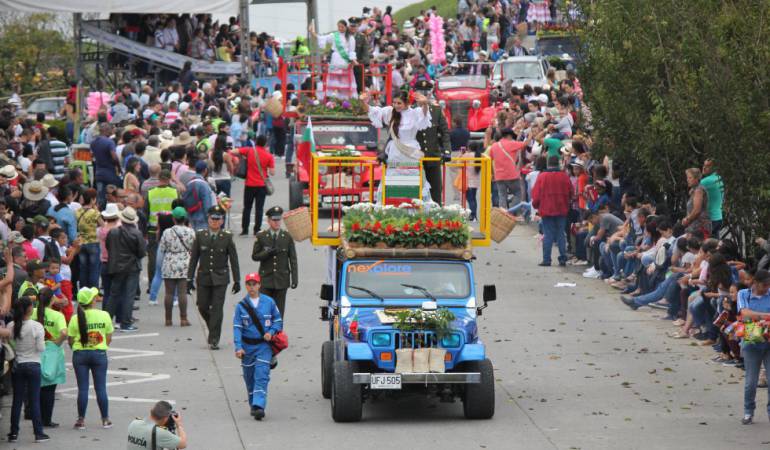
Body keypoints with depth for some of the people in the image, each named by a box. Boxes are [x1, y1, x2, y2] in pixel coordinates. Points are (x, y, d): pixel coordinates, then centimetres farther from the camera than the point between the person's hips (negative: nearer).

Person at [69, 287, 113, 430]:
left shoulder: (75, 319, -8)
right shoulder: (104, 315, -6)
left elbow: (70, 340, -5)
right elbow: (109, 338, 0)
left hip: (80, 354, 0)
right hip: (99, 354, 0)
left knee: (82, 388, 4)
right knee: (101, 388, 7)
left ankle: (81, 420, 6)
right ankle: (105, 420, 12)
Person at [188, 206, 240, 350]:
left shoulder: (227, 237, -3)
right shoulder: (200, 236, 1)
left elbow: (234, 260, 0)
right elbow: (193, 258, 4)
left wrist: (237, 281, -1)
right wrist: (190, 278, 0)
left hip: (220, 278, -2)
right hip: (204, 277, 2)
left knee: (217, 308, -7)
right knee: (202, 307, 6)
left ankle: (214, 340, -4)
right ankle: (213, 329, 32)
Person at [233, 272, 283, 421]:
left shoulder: (269, 302, 0)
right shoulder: (241, 306, -1)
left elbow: (278, 320, 10)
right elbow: (237, 327, -3)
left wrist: (271, 332, -9)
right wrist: (238, 347, -12)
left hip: (264, 345, -1)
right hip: (247, 346, 2)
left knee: (261, 376, -14)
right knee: (250, 378, 10)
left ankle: (259, 406, -21)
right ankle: (253, 405, 26)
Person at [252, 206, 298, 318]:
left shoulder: (287, 237, 3)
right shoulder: (261, 237, 2)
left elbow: (293, 259, 3)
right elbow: (254, 256, 2)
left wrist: (294, 279, -3)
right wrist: (268, 252, -17)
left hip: (282, 279, 0)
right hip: (266, 279, 0)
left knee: (279, 311, 3)